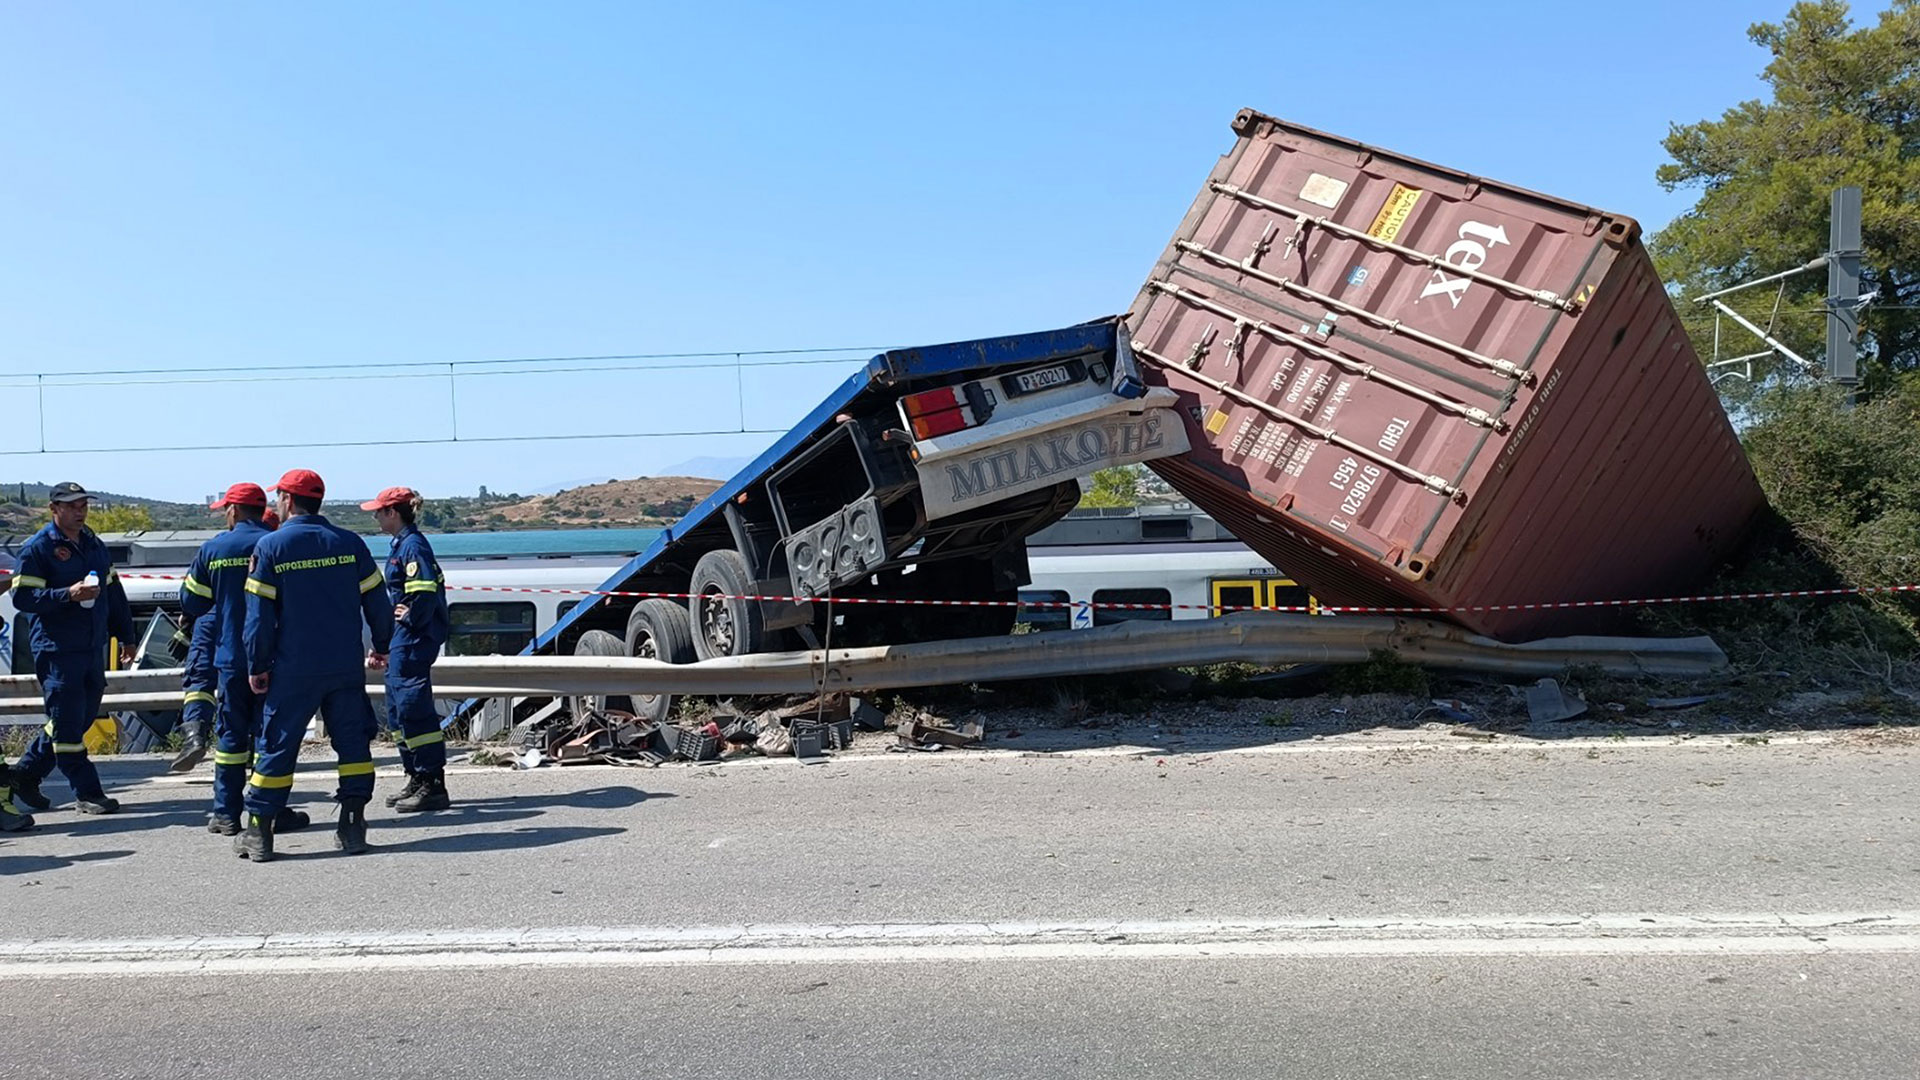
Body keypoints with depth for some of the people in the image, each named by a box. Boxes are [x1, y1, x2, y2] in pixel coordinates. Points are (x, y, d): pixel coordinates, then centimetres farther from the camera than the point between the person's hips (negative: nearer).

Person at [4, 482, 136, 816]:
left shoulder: (94, 545, 14)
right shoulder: (38, 548, -6)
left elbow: (114, 592, 21)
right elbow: (22, 597, -12)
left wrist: (125, 636, 21)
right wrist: (68, 595, -24)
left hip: (93, 648, 7)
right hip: (56, 649, -7)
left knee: (80, 719, 12)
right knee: (67, 724, -3)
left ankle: (24, 775, 28)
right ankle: (87, 793, 2)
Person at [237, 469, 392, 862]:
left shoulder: (270, 545, -5)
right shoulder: (350, 542, 2)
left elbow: (259, 612, -6)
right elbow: (375, 599, 6)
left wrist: (257, 666, 2)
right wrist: (382, 646, 18)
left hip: (294, 669, -2)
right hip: (347, 666, 2)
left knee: (277, 744, 7)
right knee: (353, 740, 9)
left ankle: (258, 831, 11)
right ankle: (353, 826, 9)